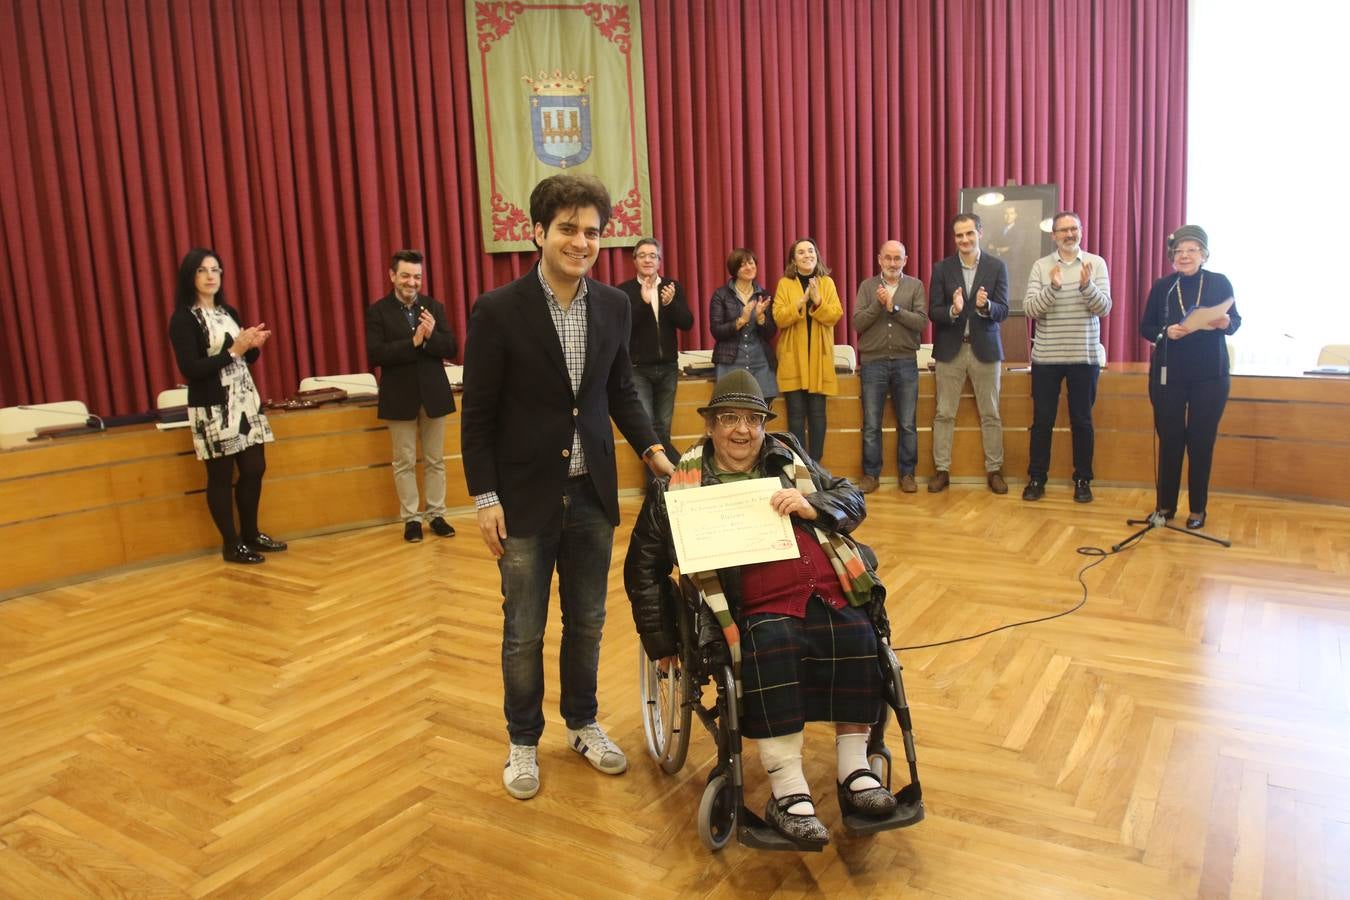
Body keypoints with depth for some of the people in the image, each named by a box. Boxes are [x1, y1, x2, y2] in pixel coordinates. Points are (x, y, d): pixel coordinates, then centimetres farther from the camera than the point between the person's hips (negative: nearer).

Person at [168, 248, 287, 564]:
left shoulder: (229, 313, 12)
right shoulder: (183, 319, -9)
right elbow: (190, 369, -16)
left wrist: (254, 345, -6)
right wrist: (233, 350, -19)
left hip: (246, 401, 7)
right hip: (213, 408, -7)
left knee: (254, 468, 9)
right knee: (221, 475, 2)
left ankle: (251, 534, 24)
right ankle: (231, 544, 12)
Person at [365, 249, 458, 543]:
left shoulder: (434, 307, 4)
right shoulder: (377, 311, -4)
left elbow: (451, 349, -1)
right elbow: (375, 354, -14)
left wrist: (430, 336, -20)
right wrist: (413, 342, -22)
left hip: (433, 394, 3)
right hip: (400, 397, -2)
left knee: (435, 460, 10)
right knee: (404, 463, 6)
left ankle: (437, 515, 20)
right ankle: (410, 518, 16)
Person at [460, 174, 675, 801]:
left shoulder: (613, 306, 1)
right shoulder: (498, 311, -12)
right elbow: (477, 415, -8)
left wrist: (650, 448, -2)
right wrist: (484, 498, -10)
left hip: (592, 493, 4)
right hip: (526, 498, -3)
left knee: (587, 623, 16)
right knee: (524, 632, 10)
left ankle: (583, 724, 38)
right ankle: (523, 741, 31)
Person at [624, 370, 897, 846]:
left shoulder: (789, 456, 19)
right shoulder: (682, 483, 8)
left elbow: (852, 500, 20)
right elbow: (643, 565, 12)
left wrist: (811, 506, -3)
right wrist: (661, 641, 7)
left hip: (829, 595, 3)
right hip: (761, 613, -3)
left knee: (858, 638, -26)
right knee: (773, 647, -34)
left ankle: (854, 771, -11)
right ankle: (787, 793, -27)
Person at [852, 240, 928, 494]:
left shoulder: (915, 286, 4)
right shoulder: (867, 286, 5)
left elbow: (922, 322, -7)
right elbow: (857, 323, -3)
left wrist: (893, 307, -15)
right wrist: (878, 304, -16)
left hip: (905, 362, 0)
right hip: (873, 362, 0)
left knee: (907, 424, 5)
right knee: (871, 425, 5)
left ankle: (907, 473, 16)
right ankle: (870, 474, 15)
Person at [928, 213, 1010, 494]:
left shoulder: (997, 267, 1)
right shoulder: (942, 268, 2)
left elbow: (1003, 311, -5)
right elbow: (933, 312, -2)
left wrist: (985, 306, -26)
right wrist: (953, 310, -23)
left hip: (984, 348, 0)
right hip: (950, 349, 1)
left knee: (990, 415, 5)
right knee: (944, 414, 4)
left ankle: (994, 471, 15)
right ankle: (942, 470, 12)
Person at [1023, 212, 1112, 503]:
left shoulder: (1096, 264, 1)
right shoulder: (1040, 266, 1)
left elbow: (1104, 308, -7)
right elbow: (1030, 309, -8)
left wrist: (1087, 286, -25)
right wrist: (1052, 287, -24)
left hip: (1085, 356, 0)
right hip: (1046, 357, 0)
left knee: (1081, 421, 7)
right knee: (1042, 420, 5)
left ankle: (1082, 480, 18)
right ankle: (1036, 478, 16)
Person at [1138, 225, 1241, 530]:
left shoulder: (1219, 283, 1)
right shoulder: (1162, 286, 3)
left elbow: (1236, 320, 6)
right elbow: (1145, 328, 3)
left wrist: (1225, 323, -17)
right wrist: (1166, 332, -17)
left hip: (1210, 376, 0)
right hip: (1168, 375, 1)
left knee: (1201, 442, 3)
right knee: (1169, 440, 3)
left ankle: (1197, 509, 14)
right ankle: (1165, 505, 16)